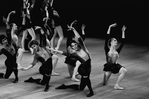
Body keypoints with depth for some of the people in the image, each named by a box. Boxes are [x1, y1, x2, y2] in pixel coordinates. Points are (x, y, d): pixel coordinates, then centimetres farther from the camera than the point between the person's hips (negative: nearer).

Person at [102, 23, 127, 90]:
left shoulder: (117, 51, 3)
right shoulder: (107, 50, -8)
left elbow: (123, 42, 2)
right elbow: (107, 38, -16)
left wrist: (123, 31, 4)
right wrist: (109, 27, -18)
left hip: (115, 65, 3)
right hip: (108, 66, -3)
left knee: (124, 70, -24)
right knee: (104, 83, -3)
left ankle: (117, 85, -12)